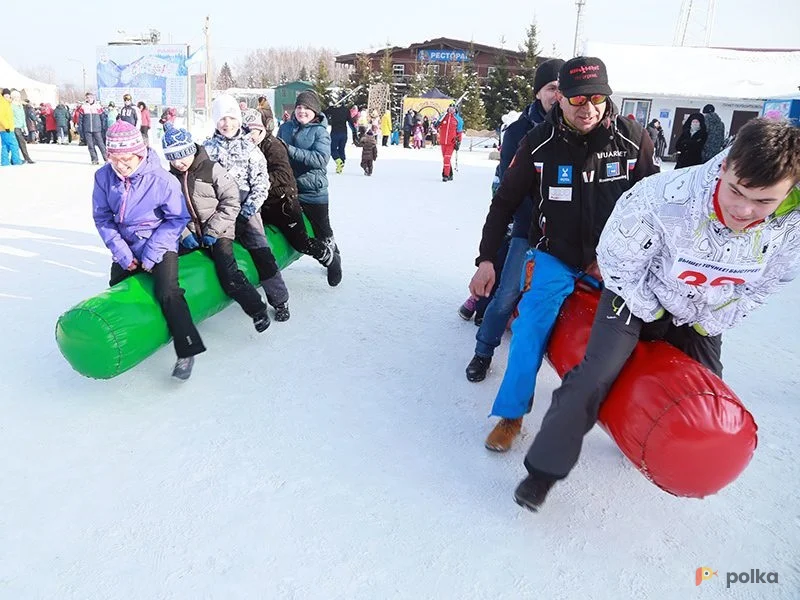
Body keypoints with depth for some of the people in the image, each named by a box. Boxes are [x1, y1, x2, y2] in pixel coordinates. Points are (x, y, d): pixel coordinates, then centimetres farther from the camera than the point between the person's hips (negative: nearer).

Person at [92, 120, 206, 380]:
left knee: (168, 293, -22)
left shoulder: (161, 179, -21)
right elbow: (102, 217, -1)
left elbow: (177, 218, -12)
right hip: (126, 247, 5)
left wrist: (151, 253, -15)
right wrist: (121, 252, -10)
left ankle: (187, 350, -13)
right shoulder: (104, 176, -9)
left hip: (159, 245, -5)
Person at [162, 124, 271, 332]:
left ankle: (257, 309, -7)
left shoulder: (212, 169, -5)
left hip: (218, 232, -5)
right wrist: (184, 234, -11)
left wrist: (212, 231, -13)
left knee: (228, 272, -20)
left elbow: (231, 202, -8)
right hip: (188, 235, 5)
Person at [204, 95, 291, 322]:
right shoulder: (208, 148, 10)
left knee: (262, 250, -12)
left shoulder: (249, 147, 7)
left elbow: (261, 181, 2)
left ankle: (280, 301, -5)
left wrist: (249, 208, -7)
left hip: (246, 207, -2)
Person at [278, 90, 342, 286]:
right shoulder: (286, 127, 5)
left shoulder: (320, 131, -8)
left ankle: (333, 259, 33)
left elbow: (321, 159, -23)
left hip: (313, 191, -3)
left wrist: (290, 150, -25)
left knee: (322, 233, 9)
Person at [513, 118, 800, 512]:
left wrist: (707, 322, -2)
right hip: (639, 291, -4)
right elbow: (617, 259, -21)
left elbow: (762, 286, -4)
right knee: (598, 373, -16)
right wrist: (651, 312, -13)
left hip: (702, 313, 5)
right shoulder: (666, 196, -38)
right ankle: (545, 468, -3)